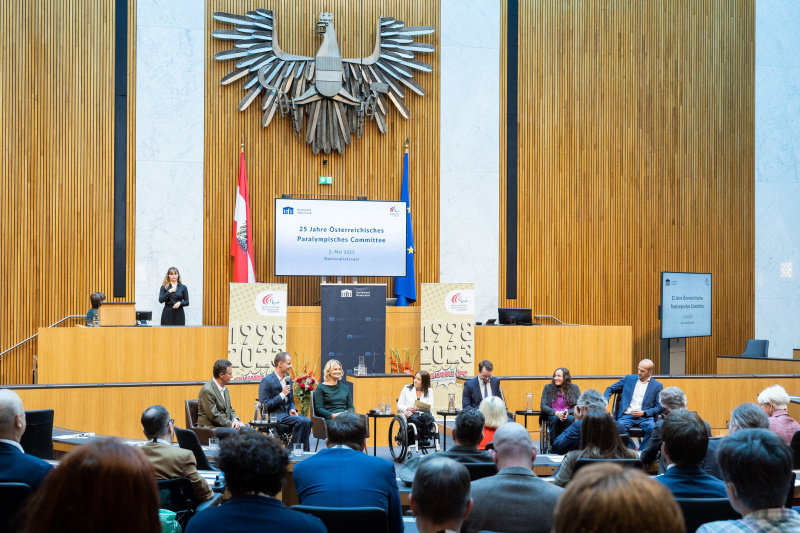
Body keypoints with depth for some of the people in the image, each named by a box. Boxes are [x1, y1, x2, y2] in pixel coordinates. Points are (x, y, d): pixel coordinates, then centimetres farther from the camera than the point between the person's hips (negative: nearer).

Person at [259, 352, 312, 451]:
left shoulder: (288, 379, 15)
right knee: (300, 421, -28)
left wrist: (292, 409, 0)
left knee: (308, 421, -20)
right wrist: (282, 395, -16)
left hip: (286, 413, 7)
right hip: (274, 415, -7)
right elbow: (265, 405, -13)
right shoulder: (267, 381, -9)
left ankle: (305, 451, -17)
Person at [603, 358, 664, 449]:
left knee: (652, 427, -35)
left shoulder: (657, 386, 9)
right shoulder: (629, 379, 15)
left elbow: (659, 407, 7)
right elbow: (610, 389, 21)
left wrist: (643, 413, -9)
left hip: (644, 417, -1)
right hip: (627, 416, 1)